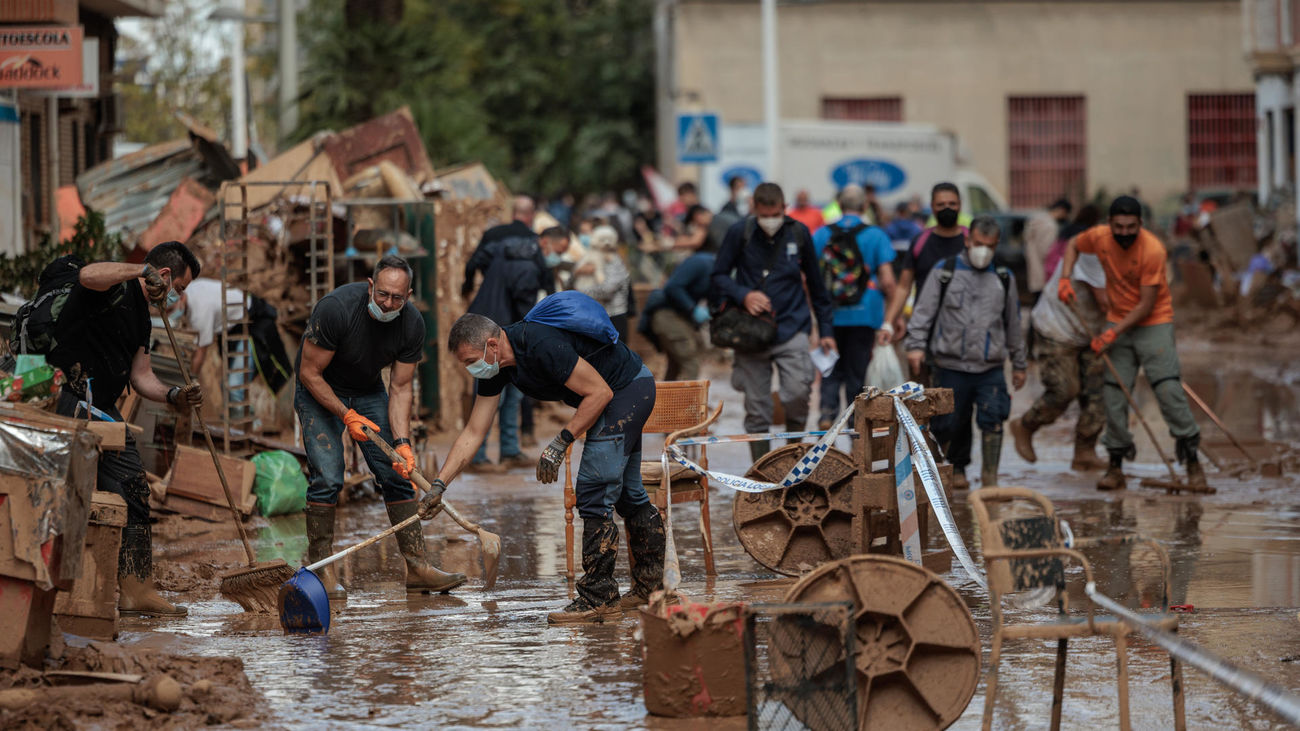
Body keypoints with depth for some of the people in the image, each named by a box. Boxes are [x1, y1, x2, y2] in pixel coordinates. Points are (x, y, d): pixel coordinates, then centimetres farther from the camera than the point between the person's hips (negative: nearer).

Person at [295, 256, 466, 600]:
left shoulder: (411, 324, -18)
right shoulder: (336, 308, -32)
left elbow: (400, 388, -11)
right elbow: (309, 373, -23)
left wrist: (402, 443, -23)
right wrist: (346, 415, -28)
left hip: (369, 391, 4)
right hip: (320, 393, -4)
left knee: (397, 474, -5)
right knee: (327, 478, -18)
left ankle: (417, 567, -2)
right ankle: (322, 569, -9)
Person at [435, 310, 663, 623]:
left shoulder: (541, 345, -31)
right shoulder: (494, 369, -4)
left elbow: (600, 392, -25)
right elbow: (472, 434, 2)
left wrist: (561, 443, -23)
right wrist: (439, 484, -4)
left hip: (628, 388, -10)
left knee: (594, 492, -12)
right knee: (626, 493, 19)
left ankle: (599, 597, -9)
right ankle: (652, 585, 31)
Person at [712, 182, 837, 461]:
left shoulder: (799, 234, 3)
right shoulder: (741, 234, -1)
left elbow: (816, 284, 13)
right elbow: (718, 276, 6)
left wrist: (826, 330, 14)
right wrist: (743, 295, -13)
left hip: (791, 330, 0)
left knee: (797, 392, -19)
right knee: (756, 409, 3)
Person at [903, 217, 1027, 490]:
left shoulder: (1003, 279, 12)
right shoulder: (945, 272, 4)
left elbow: (1013, 324, 20)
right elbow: (924, 311, 3)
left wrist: (1018, 364, 23)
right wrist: (916, 345, -9)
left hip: (991, 367, 1)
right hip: (951, 366, -1)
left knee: (992, 420, -13)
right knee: (949, 423, 4)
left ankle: (990, 478, -9)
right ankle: (956, 469, 25)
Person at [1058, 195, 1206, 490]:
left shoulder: (1153, 250, -23)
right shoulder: (1100, 237, -9)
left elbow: (1146, 305, -20)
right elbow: (1074, 245, 16)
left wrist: (1113, 333, -21)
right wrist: (1065, 278, -1)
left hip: (1153, 323, -5)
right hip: (1117, 322, 5)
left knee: (1168, 389, -14)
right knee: (1113, 394, 1)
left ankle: (1192, 462, -6)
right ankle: (1116, 466, 10)